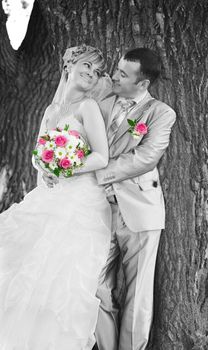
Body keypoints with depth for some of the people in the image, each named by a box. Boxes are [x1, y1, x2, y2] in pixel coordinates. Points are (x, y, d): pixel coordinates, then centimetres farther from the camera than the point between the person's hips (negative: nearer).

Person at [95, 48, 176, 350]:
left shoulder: (161, 113, -2)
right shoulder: (103, 105, 13)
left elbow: (146, 157, -15)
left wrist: (100, 173, -16)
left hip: (139, 211, -4)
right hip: (103, 209, 4)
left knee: (137, 294, 5)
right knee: (99, 290, 6)